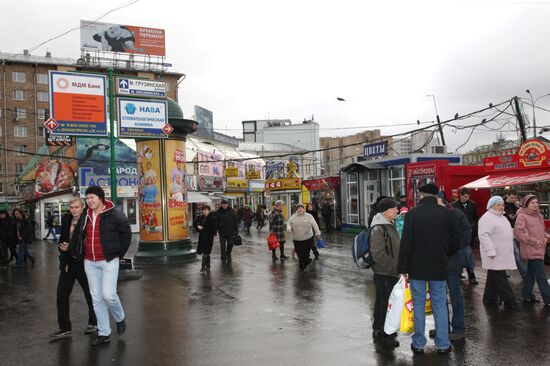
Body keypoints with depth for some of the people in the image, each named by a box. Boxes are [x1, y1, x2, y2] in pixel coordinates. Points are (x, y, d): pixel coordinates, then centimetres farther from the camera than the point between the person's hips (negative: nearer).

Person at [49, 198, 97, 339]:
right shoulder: (66, 219, 4)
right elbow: (62, 237, 15)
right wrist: (61, 246, -5)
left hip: (83, 263, -6)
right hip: (67, 263, 6)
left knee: (90, 294, 10)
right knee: (62, 295, 6)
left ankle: (93, 323, 28)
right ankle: (64, 327, 17)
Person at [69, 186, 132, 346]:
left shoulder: (115, 214, -10)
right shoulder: (85, 216, 7)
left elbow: (126, 234, -4)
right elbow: (76, 235, 20)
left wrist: (119, 253, -2)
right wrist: (73, 252, 18)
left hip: (109, 261, -6)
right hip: (90, 262, 6)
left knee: (108, 294, -14)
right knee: (96, 298, 8)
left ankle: (120, 318, 17)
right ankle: (104, 333, 18)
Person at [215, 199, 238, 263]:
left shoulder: (231, 211, 0)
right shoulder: (218, 212, -4)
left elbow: (235, 221, 5)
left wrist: (236, 230, 2)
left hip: (230, 231, 1)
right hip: (222, 232, -1)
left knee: (230, 244, 7)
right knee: (222, 246, 2)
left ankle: (228, 255, 32)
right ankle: (223, 258, 13)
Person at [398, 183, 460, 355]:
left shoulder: (413, 213, -10)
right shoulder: (447, 213, -1)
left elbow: (406, 242, -11)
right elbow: (455, 241, 4)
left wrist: (403, 267, -5)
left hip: (417, 267, -2)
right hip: (439, 267, 2)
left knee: (418, 304, 7)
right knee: (440, 304, 11)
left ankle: (419, 343, 14)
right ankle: (443, 344, 16)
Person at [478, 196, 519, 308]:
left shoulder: (502, 217, 17)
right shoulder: (487, 218, -16)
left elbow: (505, 233, 28)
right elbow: (484, 235, -23)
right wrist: (491, 252, -26)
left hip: (502, 254, 10)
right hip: (494, 255, -10)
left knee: (493, 277, 15)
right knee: (500, 278, -5)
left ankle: (490, 298, 23)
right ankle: (509, 300, 0)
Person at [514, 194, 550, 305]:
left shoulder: (538, 215, 13)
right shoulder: (522, 216, -12)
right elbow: (519, 232, -20)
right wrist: (535, 242, -19)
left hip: (539, 249, 9)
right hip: (531, 250, -9)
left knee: (531, 273, 16)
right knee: (540, 275, -7)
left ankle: (527, 295, 27)